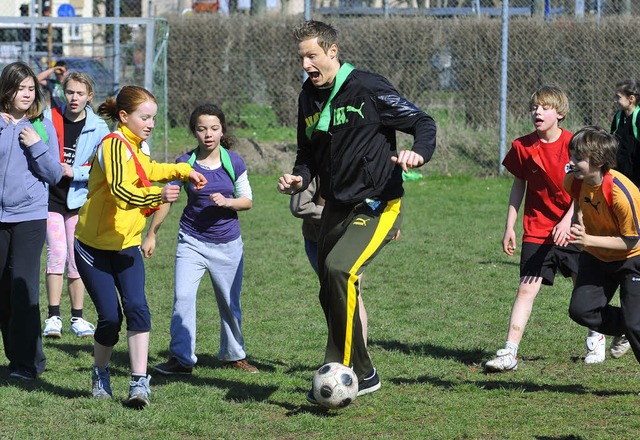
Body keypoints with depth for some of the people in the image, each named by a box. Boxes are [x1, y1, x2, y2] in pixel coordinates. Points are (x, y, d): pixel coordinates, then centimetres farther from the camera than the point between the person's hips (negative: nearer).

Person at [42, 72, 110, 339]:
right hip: (50, 197, -1)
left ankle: (77, 317, 13)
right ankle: (53, 317, -9)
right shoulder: (49, 118, -2)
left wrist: (74, 172, -14)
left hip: (80, 199, 1)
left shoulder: (98, 128, -2)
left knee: (77, 259, 5)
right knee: (57, 254, -11)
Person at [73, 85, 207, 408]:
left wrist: (184, 171, 25)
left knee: (137, 308, -14)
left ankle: (139, 382, -17)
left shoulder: (139, 147, 7)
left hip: (126, 245, 6)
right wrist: (157, 196, -52)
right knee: (110, 317, -7)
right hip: (94, 245, -6)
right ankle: (101, 375, 20)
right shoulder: (114, 145, -20)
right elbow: (120, 190, -38)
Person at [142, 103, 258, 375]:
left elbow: (247, 200, 3)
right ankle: (181, 358, -9)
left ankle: (233, 355, 30)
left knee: (230, 302, 11)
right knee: (182, 296, -15)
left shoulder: (233, 163, -5)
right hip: (192, 240, -1)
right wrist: (151, 234, 1)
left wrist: (227, 202, -18)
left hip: (228, 243, 1)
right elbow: (165, 198, 0)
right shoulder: (185, 164, -8)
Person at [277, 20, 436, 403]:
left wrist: (419, 153, -30)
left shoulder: (368, 88, -13)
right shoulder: (309, 97, 8)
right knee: (331, 295, 8)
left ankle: (346, 371, -18)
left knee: (338, 269, -27)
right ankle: (362, 374, 25)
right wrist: (300, 179, -4)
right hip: (337, 207, 8)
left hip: (377, 205, -8)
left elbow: (423, 122, -9)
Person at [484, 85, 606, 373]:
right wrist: (509, 227, 5)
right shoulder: (523, 147, -3)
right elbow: (518, 187, 7)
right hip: (536, 232, 0)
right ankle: (509, 353, -13)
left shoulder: (573, 144, -9)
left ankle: (596, 338, 38)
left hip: (571, 229, 0)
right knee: (527, 288, -10)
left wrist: (568, 220, -20)